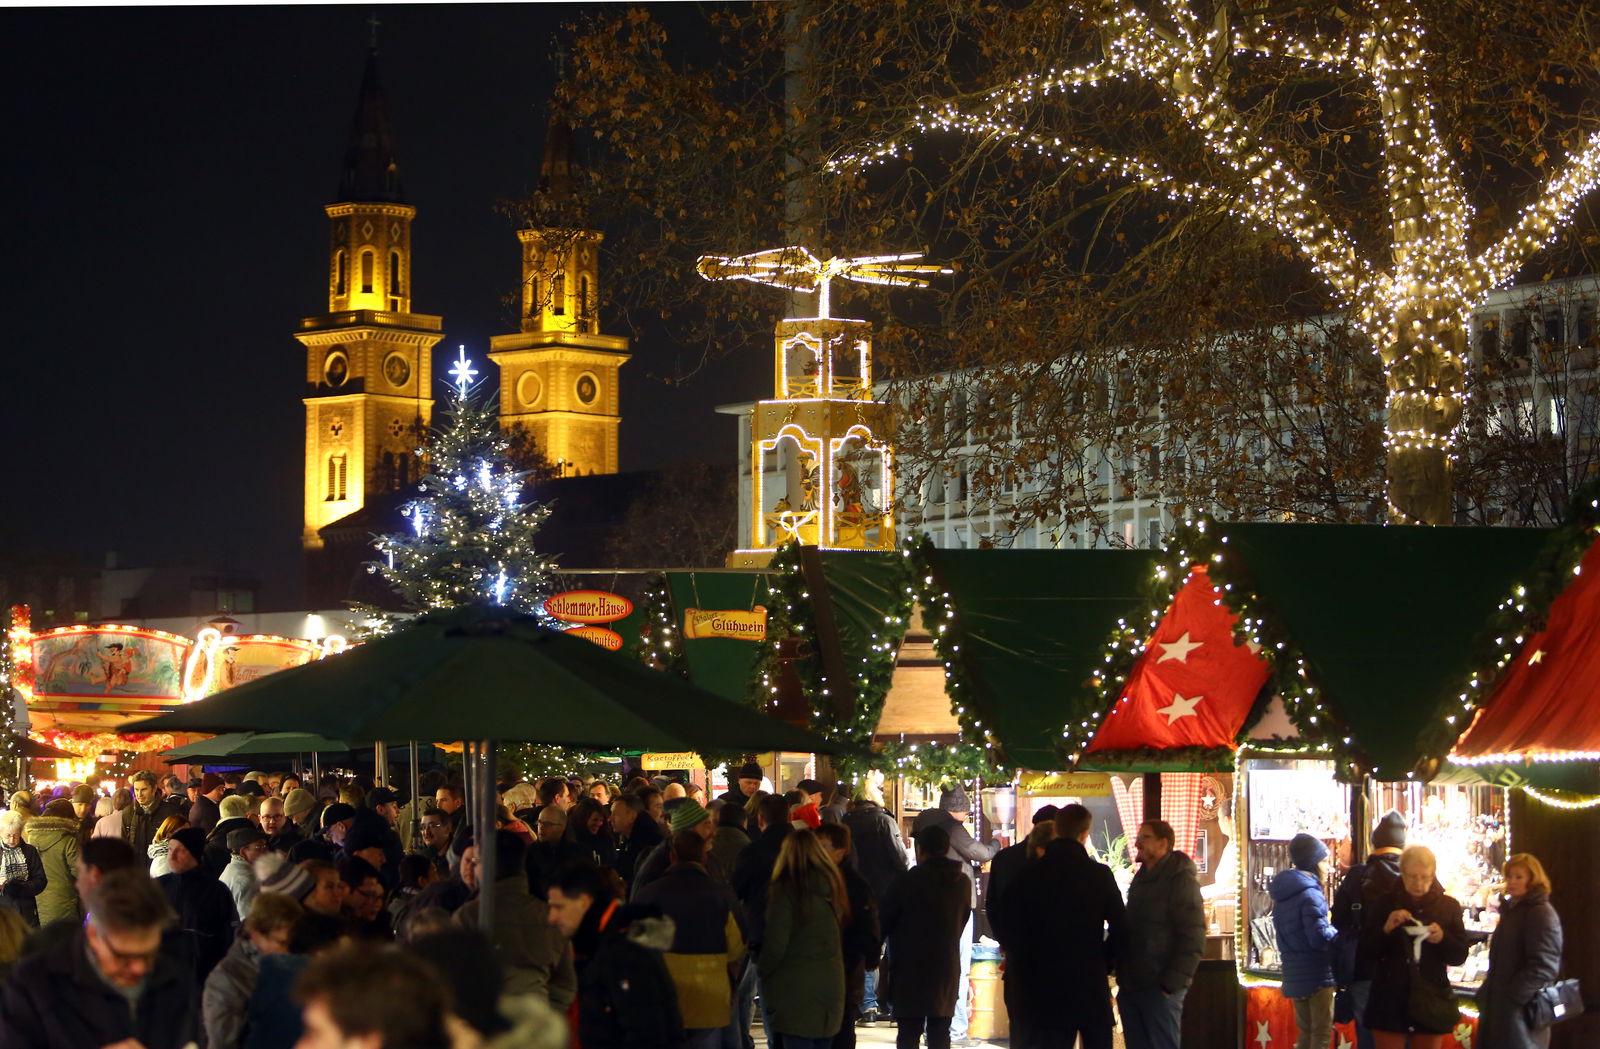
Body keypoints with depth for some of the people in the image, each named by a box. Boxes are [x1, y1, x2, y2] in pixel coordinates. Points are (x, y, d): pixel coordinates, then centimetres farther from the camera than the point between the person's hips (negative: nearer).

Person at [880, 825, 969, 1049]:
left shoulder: (905, 883, -11)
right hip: (947, 971, 4)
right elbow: (962, 922, 12)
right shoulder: (963, 883, 3)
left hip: (910, 971, -4)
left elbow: (883, 923, -3)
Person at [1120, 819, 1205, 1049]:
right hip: (1130, 987, 8)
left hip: (1159, 989, -8)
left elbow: (1193, 939, -13)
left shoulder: (1180, 879, -8)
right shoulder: (1142, 879, 17)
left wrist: (1170, 984, -17)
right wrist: (1122, 978, 14)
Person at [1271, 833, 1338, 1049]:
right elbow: (1319, 937, -24)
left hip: (1293, 976, 8)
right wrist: (1335, 931, -4)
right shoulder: (1310, 894, -17)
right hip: (1317, 975, -8)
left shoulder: (1282, 896, 12)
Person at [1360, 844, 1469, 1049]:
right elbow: (1367, 950, 0)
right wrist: (1386, 928, -17)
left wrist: (1443, 938, -17)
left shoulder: (1448, 906, 3)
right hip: (1390, 1000, -1)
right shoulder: (1385, 903, 2)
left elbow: (1460, 956, 3)